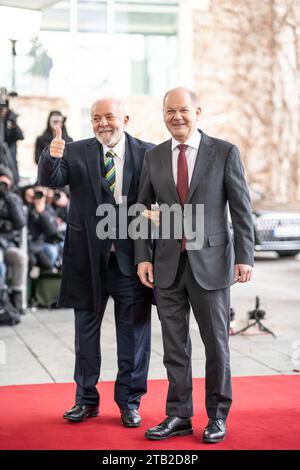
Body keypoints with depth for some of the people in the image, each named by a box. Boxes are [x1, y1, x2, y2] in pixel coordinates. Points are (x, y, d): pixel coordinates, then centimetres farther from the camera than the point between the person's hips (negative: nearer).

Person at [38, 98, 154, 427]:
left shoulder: (147, 154, 0)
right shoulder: (76, 153, 2)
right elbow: (50, 180, -12)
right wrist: (52, 157, -33)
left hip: (131, 256, -1)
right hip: (88, 256, 1)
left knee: (134, 333, 7)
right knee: (86, 330, 12)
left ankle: (129, 402, 22)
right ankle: (86, 400, 27)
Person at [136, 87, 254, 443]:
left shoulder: (224, 152, -2)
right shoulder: (153, 157, 7)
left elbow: (241, 208, -3)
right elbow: (143, 211, 10)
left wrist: (244, 257, -8)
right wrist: (142, 257, 1)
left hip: (210, 262, -3)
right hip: (168, 265, 3)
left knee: (216, 342, 6)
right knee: (174, 346, 8)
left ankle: (217, 416, 20)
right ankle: (178, 416, 18)